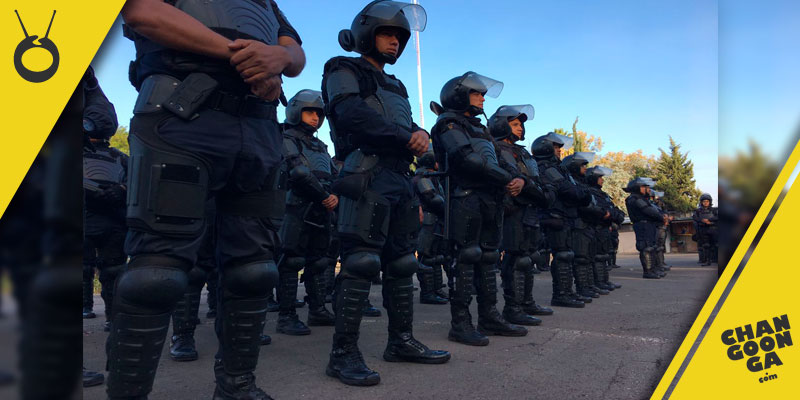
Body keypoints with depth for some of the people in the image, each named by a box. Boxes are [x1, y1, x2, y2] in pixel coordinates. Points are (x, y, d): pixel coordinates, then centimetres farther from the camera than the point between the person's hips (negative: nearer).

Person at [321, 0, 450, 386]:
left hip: (400, 178, 9)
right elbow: (354, 115, -14)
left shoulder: (394, 85, 29)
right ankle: (344, 353, -9)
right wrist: (406, 137, -13)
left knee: (402, 263, 9)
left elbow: (407, 127, 19)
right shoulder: (344, 71, 5)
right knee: (361, 262, -13)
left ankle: (401, 341, 18)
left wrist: (420, 133, -6)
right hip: (368, 176, -8)